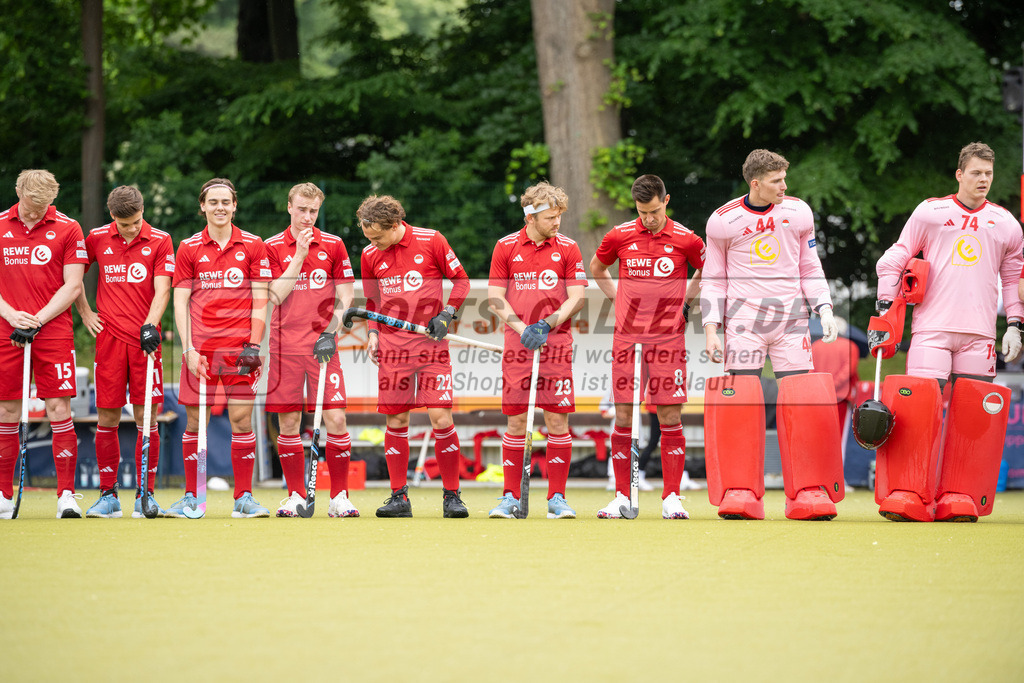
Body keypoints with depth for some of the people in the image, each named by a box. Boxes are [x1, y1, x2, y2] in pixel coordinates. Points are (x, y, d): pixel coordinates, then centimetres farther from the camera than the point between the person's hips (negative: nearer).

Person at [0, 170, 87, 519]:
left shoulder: (68, 229, 2)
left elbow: (72, 286, -1)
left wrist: (38, 320, -11)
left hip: (53, 332, -2)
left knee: (59, 410, -6)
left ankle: (66, 494, -3)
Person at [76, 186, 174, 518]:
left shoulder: (160, 241, 1)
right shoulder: (97, 239, 7)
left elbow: (162, 290, -5)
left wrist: (150, 325, -18)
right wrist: (84, 312, 13)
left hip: (145, 340, -2)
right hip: (109, 338, 2)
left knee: (146, 418, -2)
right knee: (107, 419, 2)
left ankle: (146, 494, 4)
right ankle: (108, 495, 9)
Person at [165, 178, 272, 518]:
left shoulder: (253, 246, 6)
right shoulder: (189, 248, 7)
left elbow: (260, 300, 5)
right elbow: (180, 301, 5)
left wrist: (254, 345, -4)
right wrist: (188, 348, -4)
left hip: (239, 346, 0)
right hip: (201, 346, 0)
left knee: (242, 418, -3)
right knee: (195, 420, 0)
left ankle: (244, 497, 2)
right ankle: (191, 496, 8)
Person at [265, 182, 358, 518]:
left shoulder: (334, 245, 6)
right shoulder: (272, 247, 5)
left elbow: (344, 298, 7)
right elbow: (276, 296, -6)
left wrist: (330, 333, -6)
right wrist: (300, 254, -9)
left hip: (322, 346, 0)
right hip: (285, 346, 0)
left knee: (336, 418, -8)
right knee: (288, 421, 1)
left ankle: (339, 497, -1)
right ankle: (296, 496, 11)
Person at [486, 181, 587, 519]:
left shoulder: (567, 248, 3)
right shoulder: (506, 247, 4)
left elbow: (577, 298, 1)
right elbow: (495, 296, 3)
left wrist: (548, 324, -13)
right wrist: (521, 328, -10)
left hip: (556, 343, 0)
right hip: (517, 343, 0)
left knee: (558, 419, -3)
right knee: (516, 420, 0)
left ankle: (557, 498, 4)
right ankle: (511, 498, 7)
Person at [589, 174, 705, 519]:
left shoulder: (686, 240, -1)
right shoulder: (619, 236, 2)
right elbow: (596, 268, 22)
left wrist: (684, 301, 10)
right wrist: (617, 297, 11)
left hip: (668, 339, -1)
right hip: (627, 336, 1)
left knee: (670, 417, -4)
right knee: (623, 416, 1)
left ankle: (671, 498, 1)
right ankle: (621, 497, 8)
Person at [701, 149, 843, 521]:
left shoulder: (798, 212, 6)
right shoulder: (723, 220, 0)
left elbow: (809, 267, 14)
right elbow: (714, 280, 7)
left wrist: (825, 309, 2)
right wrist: (711, 328, -1)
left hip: (790, 316, 2)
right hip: (743, 317, -2)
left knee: (802, 401, -6)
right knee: (741, 401, -9)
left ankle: (807, 491, -1)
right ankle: (741, 492, -5)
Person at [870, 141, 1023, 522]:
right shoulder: (931, 212, 7)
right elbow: (895, 260, 10)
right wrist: (885, 310, 1)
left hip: (979, 333, 2)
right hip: (931, 329, -2)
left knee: (972, 415, -4)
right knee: (918, 404, -13)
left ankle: (959, 496, 2)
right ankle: (909, 495, -11)